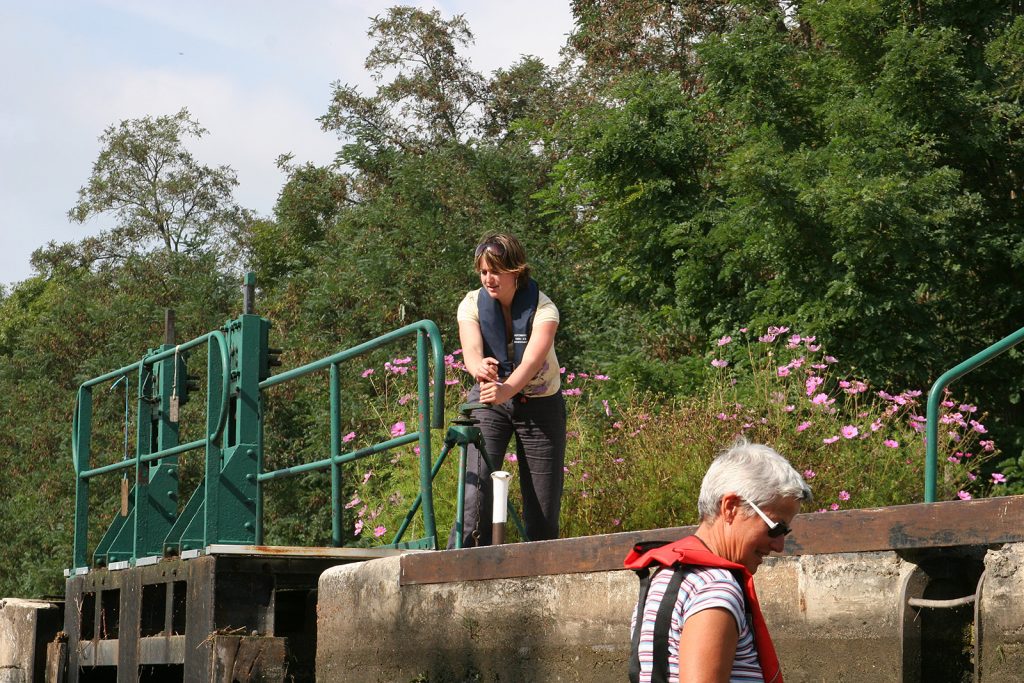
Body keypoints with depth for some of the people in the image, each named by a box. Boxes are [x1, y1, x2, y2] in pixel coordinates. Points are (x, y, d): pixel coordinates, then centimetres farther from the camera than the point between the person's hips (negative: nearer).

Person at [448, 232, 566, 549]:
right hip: (488, 402, 1)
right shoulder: (472, 304, -10)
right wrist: (479, 368, -53)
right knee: (477, 486, -17)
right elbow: (471, 348, -28)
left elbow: (532, 359, -34)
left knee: (544, 505, -1)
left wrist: (507, 389, -55)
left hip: (540, 403, -1)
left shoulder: (542, 308, -17)